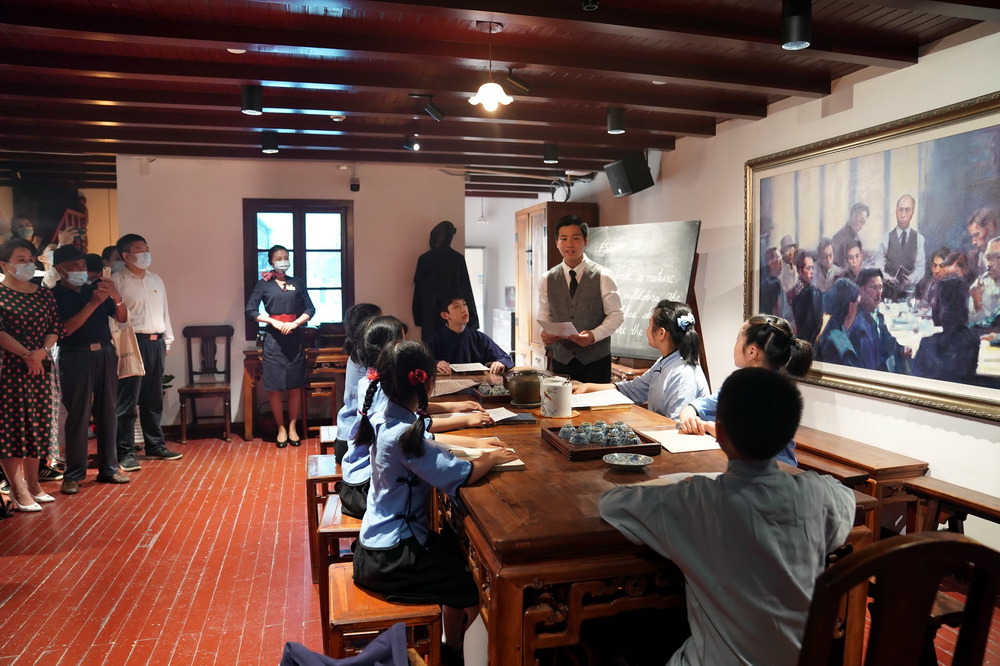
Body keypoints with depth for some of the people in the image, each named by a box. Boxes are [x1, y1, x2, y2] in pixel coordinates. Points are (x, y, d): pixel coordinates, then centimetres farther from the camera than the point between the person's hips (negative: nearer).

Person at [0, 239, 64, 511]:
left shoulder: (44, 295, 12)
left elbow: (55, 327, 6)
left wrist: (42, 352, -11)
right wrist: (26, 354, -17)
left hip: (41, 367, 5)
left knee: (38, 426, 9)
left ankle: (33, 485, 19)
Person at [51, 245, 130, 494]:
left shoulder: (95, 289, 11)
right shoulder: (54, 295, -2)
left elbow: (122, 319, 9)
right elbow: (65, 329, -14)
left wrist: (116, 297, -10)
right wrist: (93, 303, -20)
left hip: (105, 354, 5)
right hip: (75, 358, -4)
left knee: (107, 412, 7)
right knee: (78, 416, -2)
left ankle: (109, 468, 15)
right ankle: (73, 474, 7)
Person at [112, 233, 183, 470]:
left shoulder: (157, 280, 16)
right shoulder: (117, 281, -5)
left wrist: (168, 340, 16)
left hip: (156, 343, 6)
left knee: (154, 398, 13)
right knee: (128, 400, -2)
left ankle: (155, 446, 22)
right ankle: (125, 452, 5)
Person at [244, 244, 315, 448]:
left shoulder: (297, 283, 8)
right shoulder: (263, 284, 2)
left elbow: (310, 309, 6)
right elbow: (251, 311, -1)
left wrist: (294, 323, -10)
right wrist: (275, 322, -12)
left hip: (295, 338, 2)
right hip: (273, 339, -2)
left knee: (295, 386, 3)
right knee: (275, 387, 0)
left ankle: (292, 427, 14)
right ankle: (281, 428, 12)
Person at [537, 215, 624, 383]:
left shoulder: (602, 276, -6)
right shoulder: (548, 279, 3)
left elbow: (616, 314, -5)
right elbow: (544, 315, 10)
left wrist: (594, 335, -20)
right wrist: (545, 332, -12)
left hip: (596, 359, -2)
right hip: (562, 359, 3)